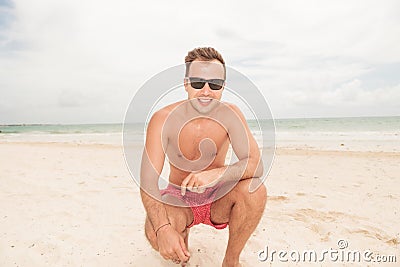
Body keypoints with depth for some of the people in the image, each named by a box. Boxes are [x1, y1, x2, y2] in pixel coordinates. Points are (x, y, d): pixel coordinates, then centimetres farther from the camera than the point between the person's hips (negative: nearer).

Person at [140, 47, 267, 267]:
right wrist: (163, 229, -39)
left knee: (254, 188, -28)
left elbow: (255, 164, -22)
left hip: (218, 199, 1)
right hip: (178, 199, -1)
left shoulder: (230, 114, -14)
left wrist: (218, 173, -43)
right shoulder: (163, 119, -19)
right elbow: (147, 182, -24)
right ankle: (182, 238, 9)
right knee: (154, 232, -31)